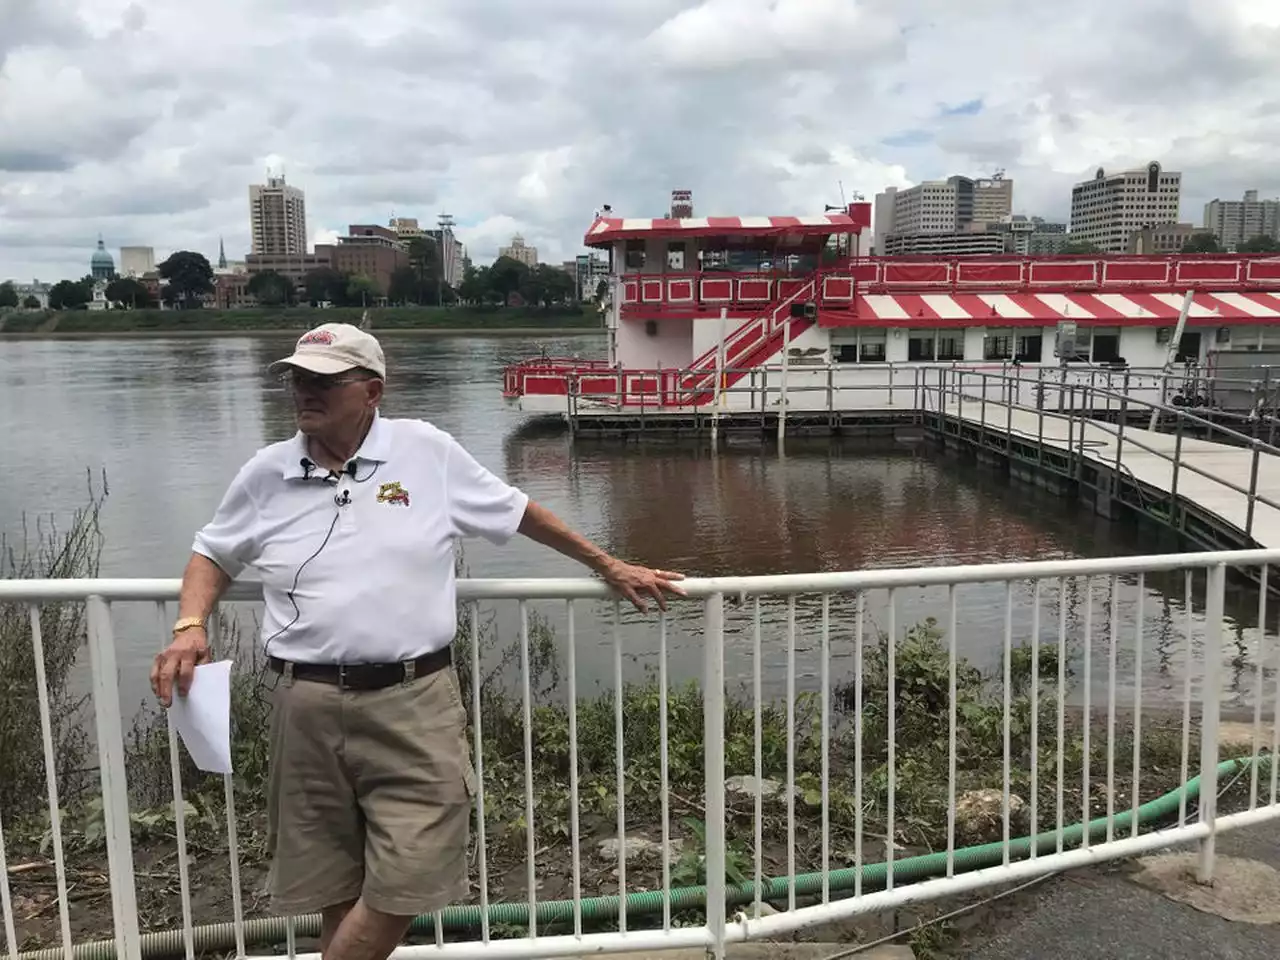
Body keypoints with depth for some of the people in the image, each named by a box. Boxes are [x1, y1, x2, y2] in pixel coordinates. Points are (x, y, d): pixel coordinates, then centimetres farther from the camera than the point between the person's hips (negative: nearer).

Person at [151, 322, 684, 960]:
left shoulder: (427, 451, 2)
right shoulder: (267, 473, 8)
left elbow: (519, 513, 12)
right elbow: (212, 555, 22)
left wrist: (609, 567, 17)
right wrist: (190, 628, 2)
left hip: (414, 702, -1)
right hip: (308, 707, 2)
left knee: (405, 889, -4)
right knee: (335, 895, 11)